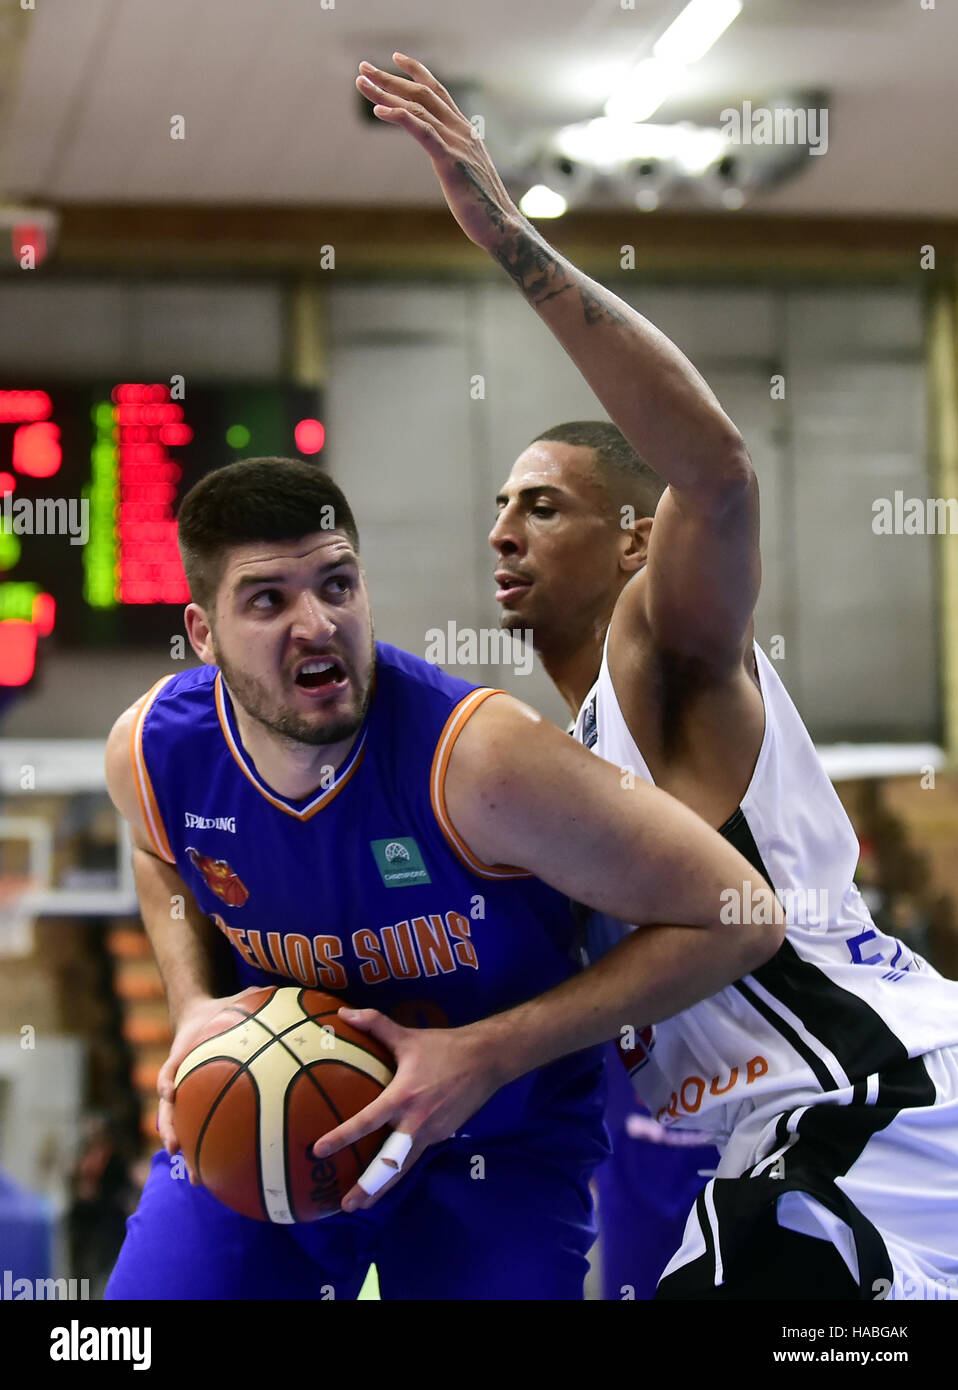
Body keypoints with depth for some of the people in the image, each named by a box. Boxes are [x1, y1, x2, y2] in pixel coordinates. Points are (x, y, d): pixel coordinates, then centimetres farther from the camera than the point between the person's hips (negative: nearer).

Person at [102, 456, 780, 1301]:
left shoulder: (478, 756, -31)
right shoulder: (152, 750, -16)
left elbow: (738, 921, -25)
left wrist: (488, 1055, -27)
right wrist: (193, 1004, -6)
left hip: (496, 1141, -3)